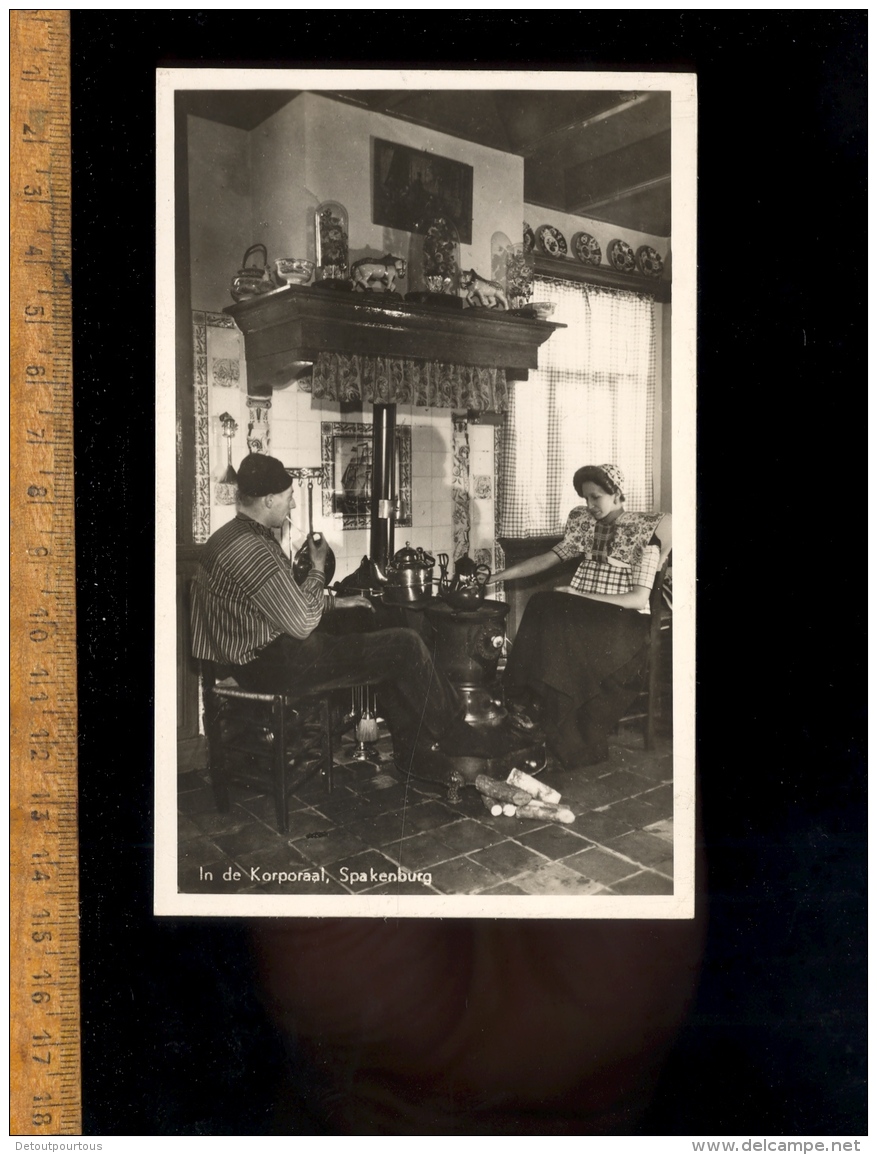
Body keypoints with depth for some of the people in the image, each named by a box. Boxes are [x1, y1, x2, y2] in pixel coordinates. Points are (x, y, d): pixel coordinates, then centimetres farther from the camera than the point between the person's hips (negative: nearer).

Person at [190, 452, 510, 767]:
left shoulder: (235, 536, 12)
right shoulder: (249, 549, -24)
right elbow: (302, 624, -22)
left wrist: (334, 602, 14)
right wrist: (318, 568, -8)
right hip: (273, 665, -11)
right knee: (405, 647, -10)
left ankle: (411, 754, 17)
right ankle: (457, 740, 8)